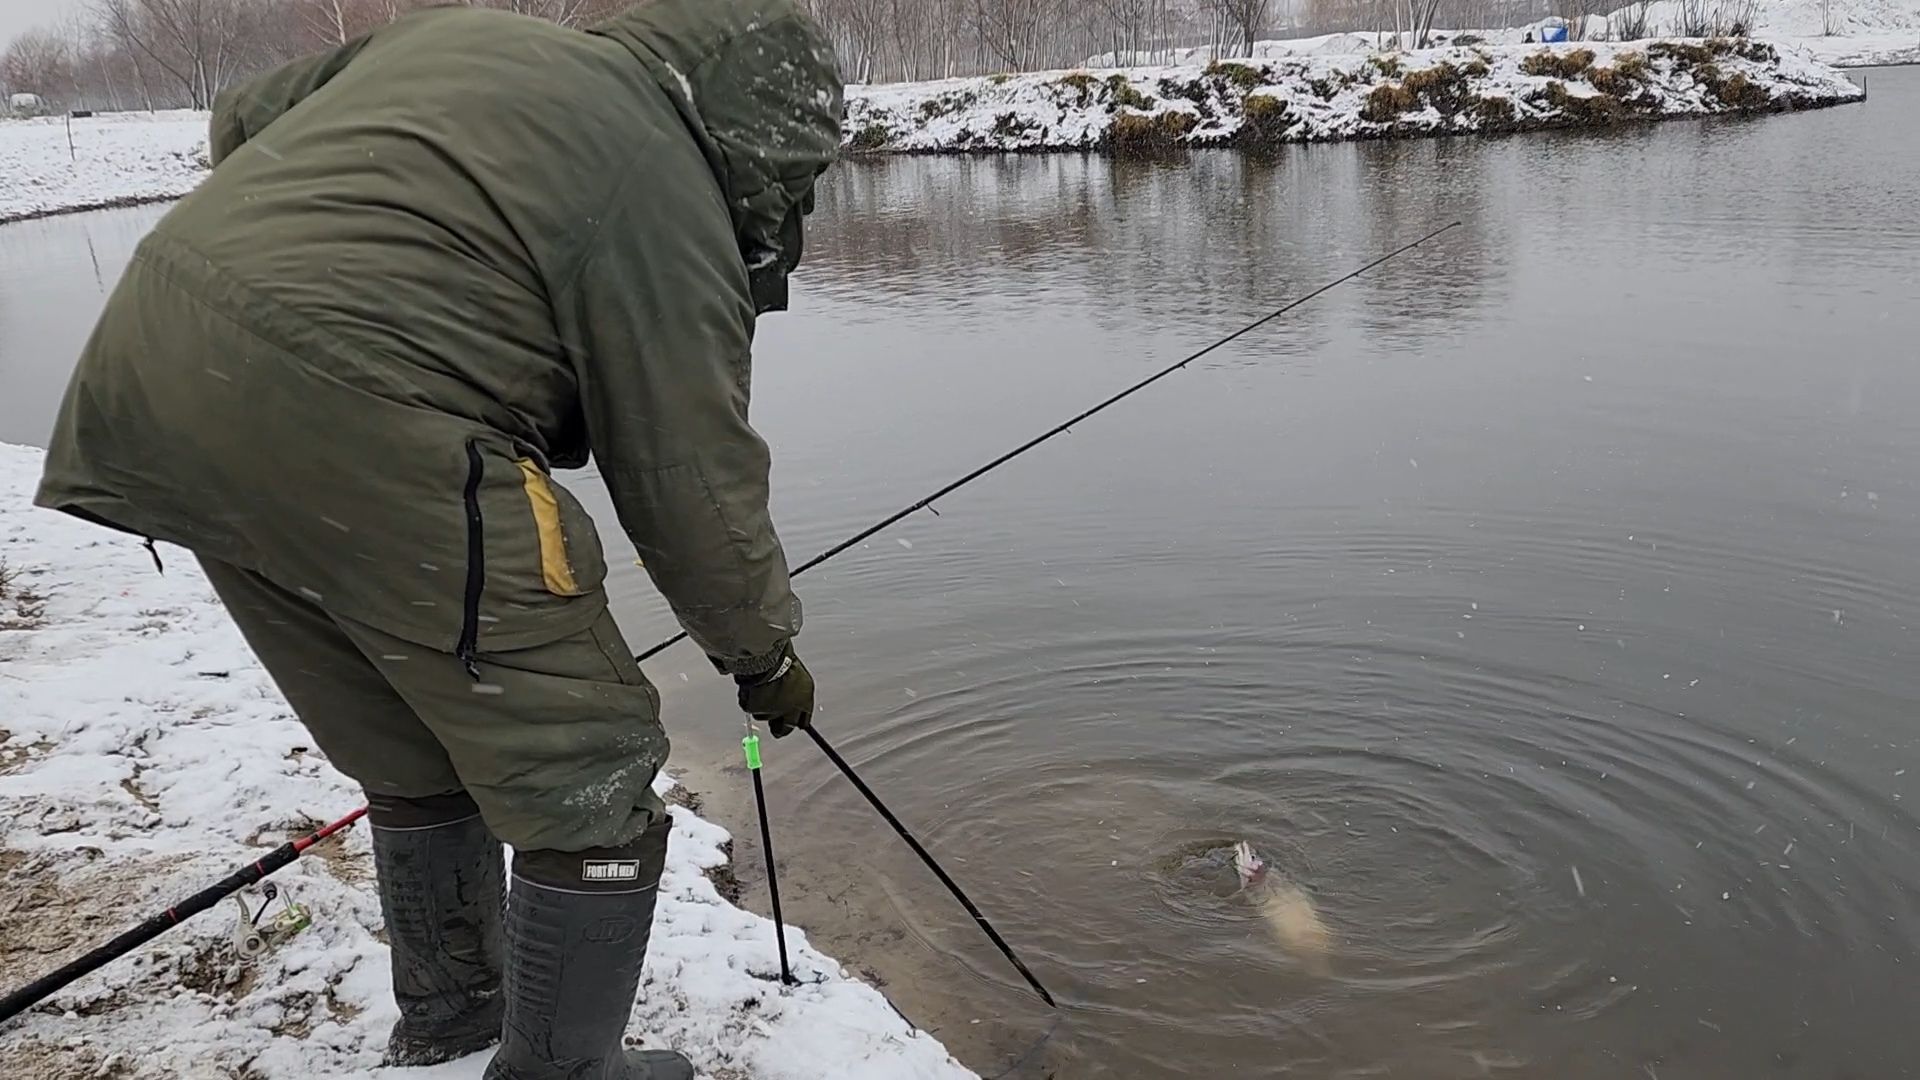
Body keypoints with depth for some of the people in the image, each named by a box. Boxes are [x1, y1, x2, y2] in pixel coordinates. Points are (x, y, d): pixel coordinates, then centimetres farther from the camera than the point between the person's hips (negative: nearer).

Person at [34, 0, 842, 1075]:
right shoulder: (669, 201, -5)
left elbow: (247, 120, 29)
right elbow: (692, 482, -4)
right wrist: (764, 652, 11)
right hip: (358, 434, -10)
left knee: (417, 751, 24)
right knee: (589, 776, 4)